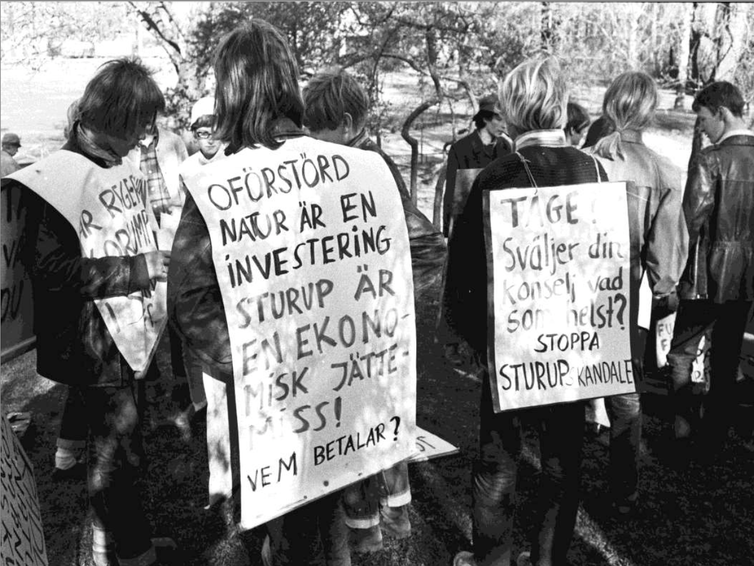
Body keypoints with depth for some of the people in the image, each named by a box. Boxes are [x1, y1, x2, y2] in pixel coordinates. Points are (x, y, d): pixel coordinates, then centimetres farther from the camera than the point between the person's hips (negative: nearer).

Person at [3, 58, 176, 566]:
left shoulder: (126, 167, 7)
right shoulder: (60, 176, -17)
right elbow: (51, 269, -22)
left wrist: (161, 261, 2)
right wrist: (135, 270, -22)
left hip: (135, 336, 8)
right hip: (100, 346, -8)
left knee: (127, 443, 20)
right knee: (118, 454, 7)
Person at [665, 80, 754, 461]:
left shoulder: (710, 160, -15)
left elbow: (692, 220, -16)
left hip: (710, 274, -6)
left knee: (681, 352, 11)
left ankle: (682, 425, 12)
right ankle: (714, 440, 25)